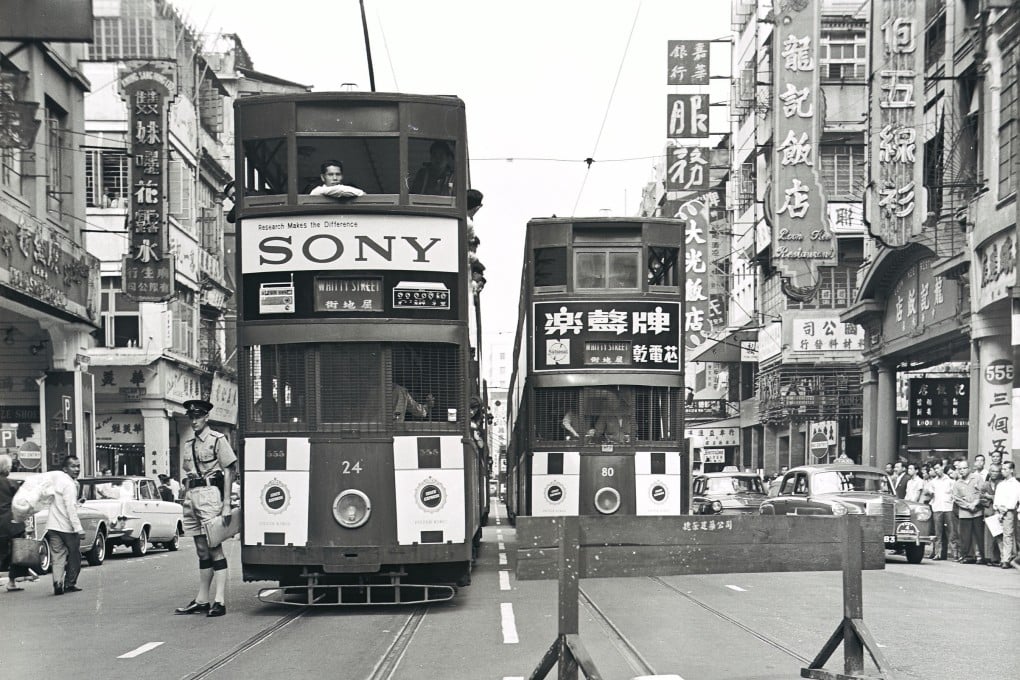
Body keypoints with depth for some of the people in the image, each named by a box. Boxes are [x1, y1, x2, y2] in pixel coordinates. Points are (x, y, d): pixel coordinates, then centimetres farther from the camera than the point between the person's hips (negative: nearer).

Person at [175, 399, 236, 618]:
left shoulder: (217, 439, -3)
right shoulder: (189, 445, 17)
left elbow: (229, 471, -6)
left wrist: (226, 504, -12)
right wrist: (186, 502, 12)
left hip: (210, 494, -7)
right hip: (192, 495, 7)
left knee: (214, 548, -8)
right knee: (202, 550, 9)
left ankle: (219, 601, -9)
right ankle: (202, 600, 12)